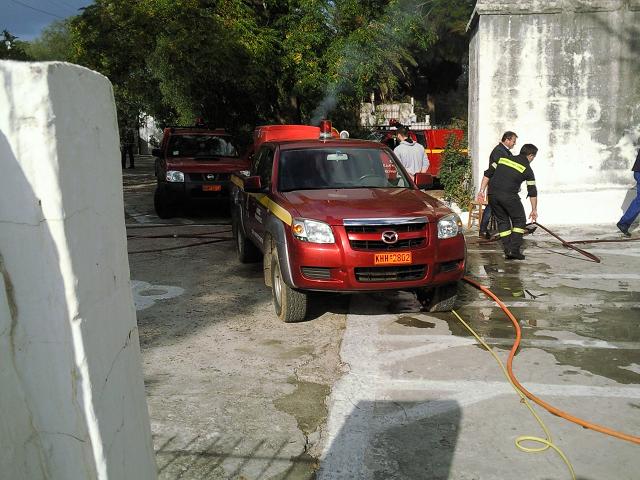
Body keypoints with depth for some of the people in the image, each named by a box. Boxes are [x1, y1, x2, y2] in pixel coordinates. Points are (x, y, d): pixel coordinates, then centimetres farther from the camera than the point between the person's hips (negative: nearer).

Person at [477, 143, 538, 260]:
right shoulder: (527, 169, 6)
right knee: (519, 220, 12)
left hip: (492, 194, 5)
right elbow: (532, 192, 8)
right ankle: (514, 250, 4)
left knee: (502, 220, 17)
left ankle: (508, 251, 15)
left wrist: (482, 190, 13)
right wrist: (534, 210, 15)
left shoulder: (503, 158, 17)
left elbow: (487, 174, 12)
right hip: (509, 196, -4)